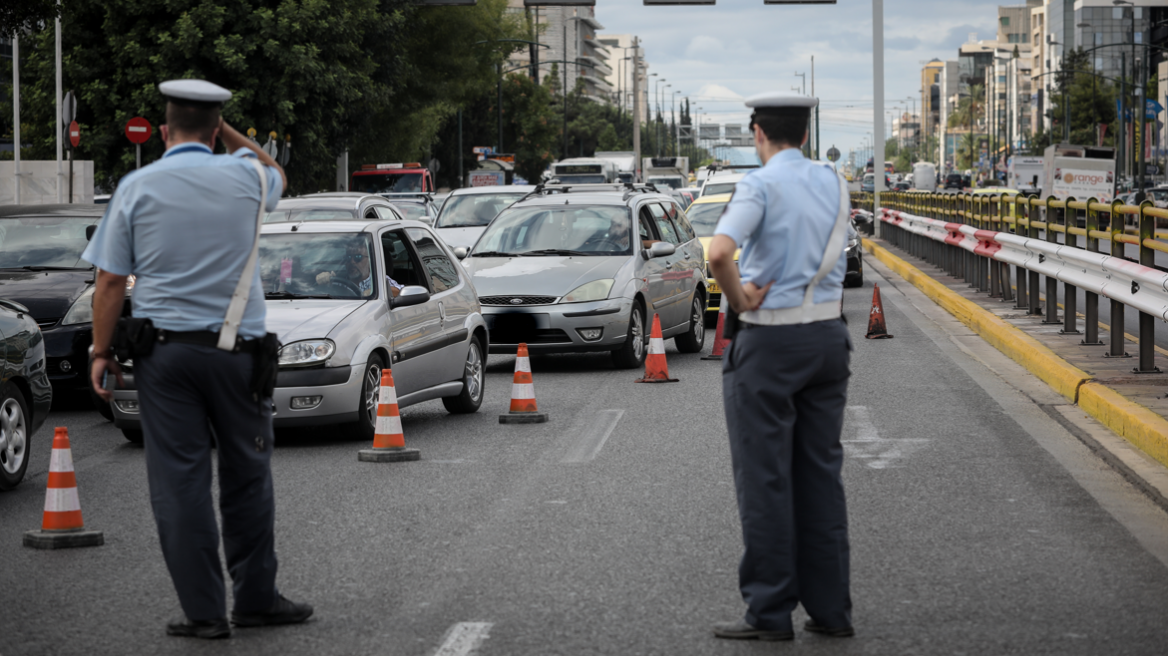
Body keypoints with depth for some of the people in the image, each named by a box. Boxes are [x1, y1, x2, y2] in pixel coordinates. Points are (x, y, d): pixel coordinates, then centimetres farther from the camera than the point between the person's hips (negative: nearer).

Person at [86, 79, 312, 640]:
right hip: (235, 347, 1)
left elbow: (111, 282, -1)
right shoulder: (243, 177, 1)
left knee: (179, 482, 1)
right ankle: (256, 598, 16)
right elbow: (277, 175, 29)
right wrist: (227, 130, 28)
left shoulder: (136, 187, -1)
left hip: (164, 350, 0)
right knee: (247, 476, 11)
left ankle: (204, 611, 1)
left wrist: (102, 352, 6)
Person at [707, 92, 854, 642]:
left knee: (765, 478, 0)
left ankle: (770, 612, 2)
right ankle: (830, 608, 13)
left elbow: (719, 252, -28)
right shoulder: (834, 185, 9)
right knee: (820, 474, 11)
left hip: (769, 340, -6)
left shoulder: (761, 187, -12)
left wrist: (738, 299, -12)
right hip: (828, 334, 6)